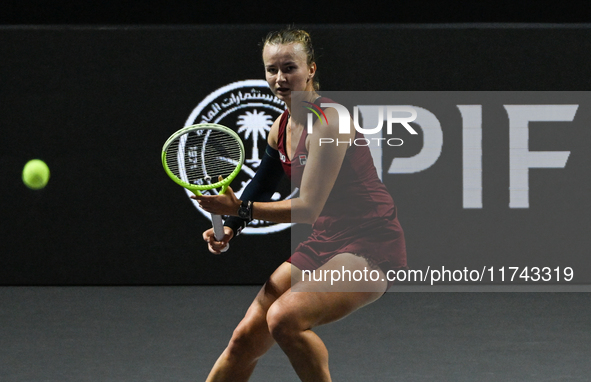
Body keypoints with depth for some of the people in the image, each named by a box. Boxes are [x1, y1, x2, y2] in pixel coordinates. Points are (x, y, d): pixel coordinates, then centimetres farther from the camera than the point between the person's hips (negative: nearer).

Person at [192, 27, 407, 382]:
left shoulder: (329, 121, -19)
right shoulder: (282, 126, 7)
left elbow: (308, 207, -22)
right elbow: (260, 189, 21)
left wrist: (240, 209, -20)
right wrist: (230, 228, 5)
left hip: (370, 246, -8)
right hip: (324, 243, 8)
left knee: (285, 317, -30)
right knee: (246, 339, 3)